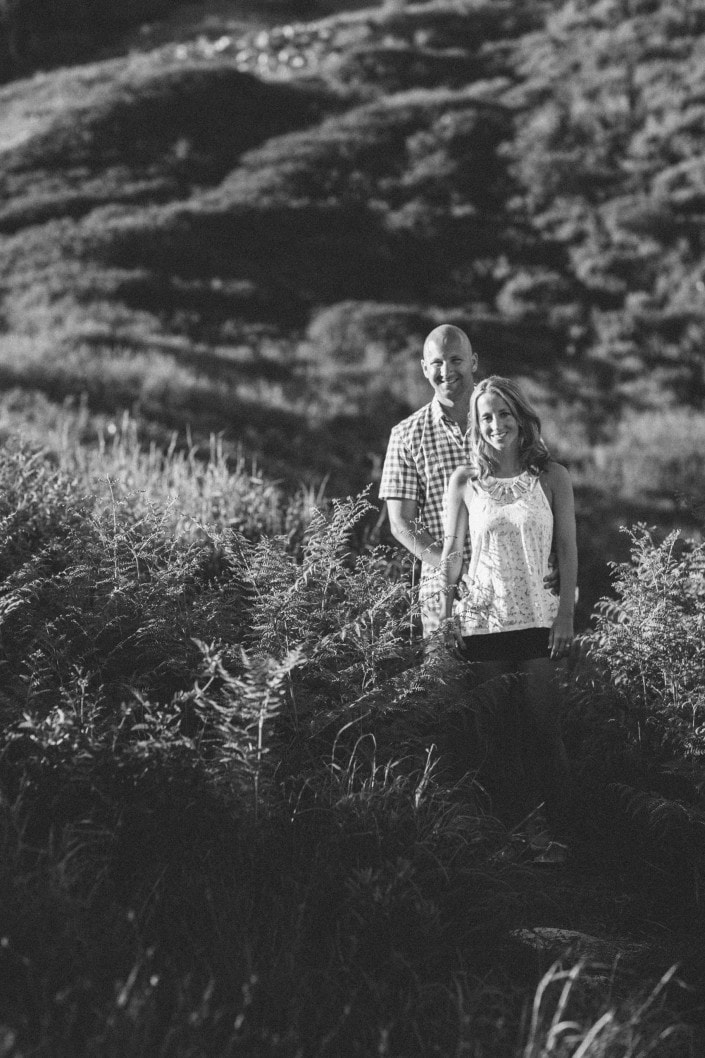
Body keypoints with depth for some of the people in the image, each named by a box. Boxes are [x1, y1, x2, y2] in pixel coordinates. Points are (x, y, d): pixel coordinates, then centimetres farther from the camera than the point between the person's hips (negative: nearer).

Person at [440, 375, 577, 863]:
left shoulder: (552, 477, 3)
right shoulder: (465, 481, 5)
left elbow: (568, 551, 3)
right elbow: (452, 553, 7)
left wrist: (566, 614, -5)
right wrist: (446, 615, -1)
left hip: (538, 617, -1)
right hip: (482, 618, 1)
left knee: (545, 730, -8)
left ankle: (560, 836, -5)